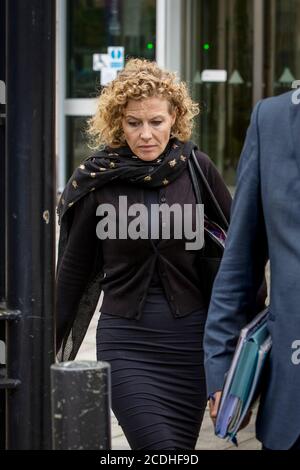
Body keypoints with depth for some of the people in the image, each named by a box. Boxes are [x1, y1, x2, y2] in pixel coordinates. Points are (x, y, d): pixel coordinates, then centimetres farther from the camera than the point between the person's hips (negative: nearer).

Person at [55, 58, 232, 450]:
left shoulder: (198, 170, 0)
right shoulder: (95, 180, -2)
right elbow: (73, 271, 7)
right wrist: (49, 347, 11)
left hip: (192, 339, 2)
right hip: (127, 343, -2)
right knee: (160, 447, -15)